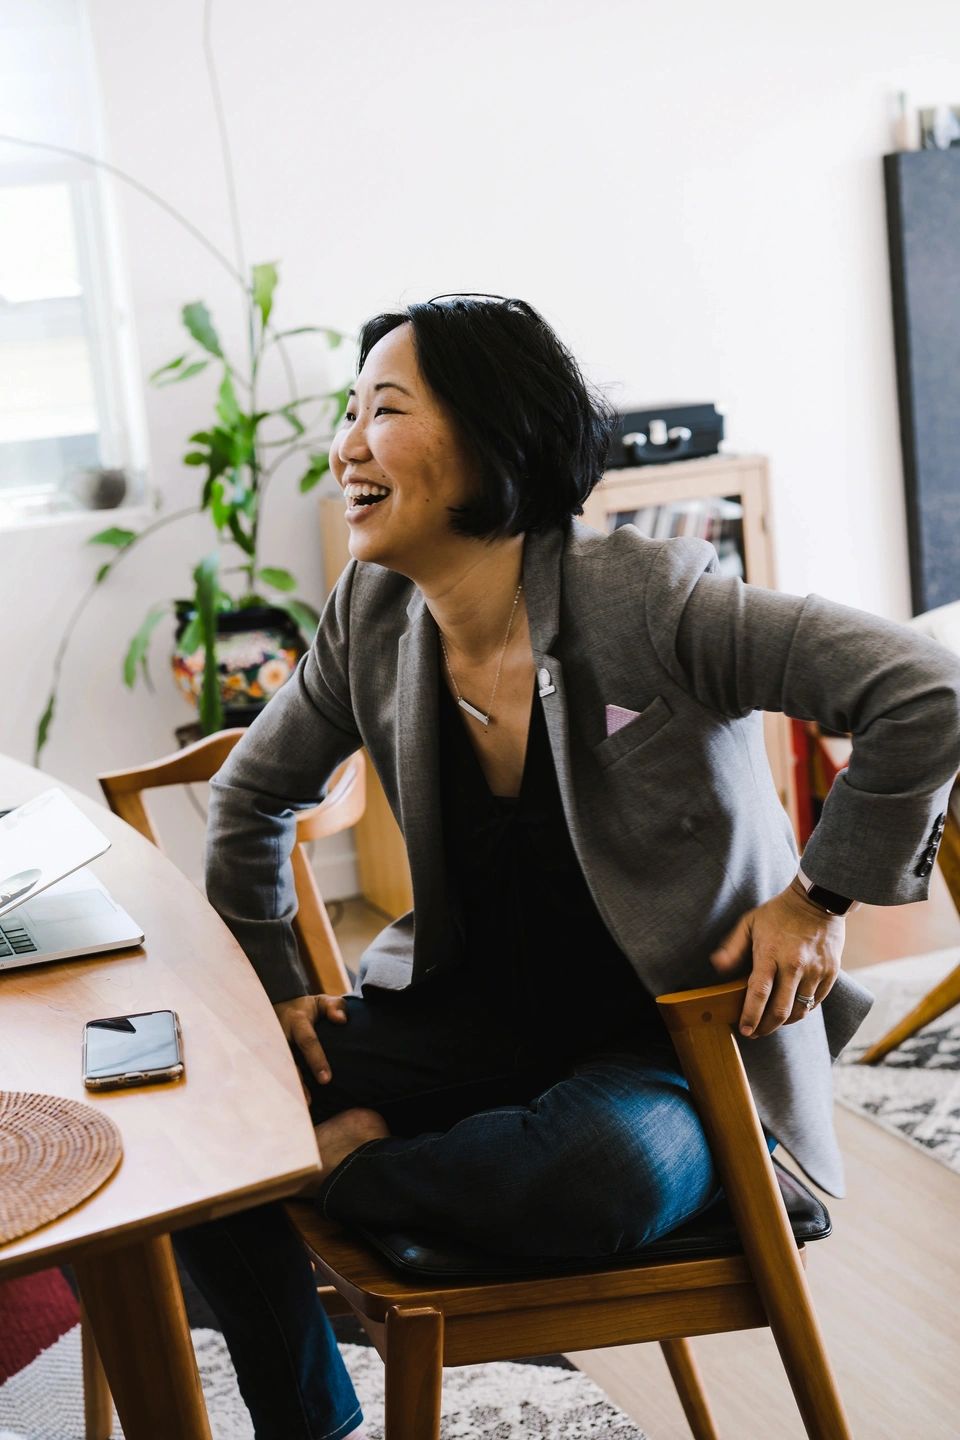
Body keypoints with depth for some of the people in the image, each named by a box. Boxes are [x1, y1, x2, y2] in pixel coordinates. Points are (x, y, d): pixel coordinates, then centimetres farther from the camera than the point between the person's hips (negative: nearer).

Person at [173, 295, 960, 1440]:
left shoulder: (643, 600, -22)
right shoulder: (369, 616, -3)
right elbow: (251, 797, 13)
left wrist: (821, 897, -18)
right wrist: (270, 985, 7)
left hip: (680, 1035, -5)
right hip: (477, 1015, 6)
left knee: (609, 1171, -39)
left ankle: (350, 1168, -8)